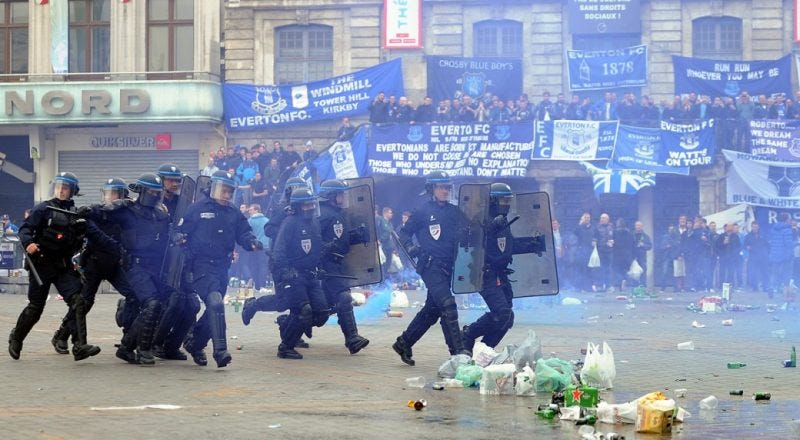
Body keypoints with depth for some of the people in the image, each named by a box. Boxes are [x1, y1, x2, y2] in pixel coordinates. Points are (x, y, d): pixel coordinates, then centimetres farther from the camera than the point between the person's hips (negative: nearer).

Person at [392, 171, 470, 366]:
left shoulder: (455, 212, 12)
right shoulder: (422, 212, -1)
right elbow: (405, 233, 5)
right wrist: (410, 247, -13)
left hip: (448, 266, 6)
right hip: (430, 265, -6)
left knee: (432, 309, 11)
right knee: (447, 304, -18)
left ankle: (403, 343, 26)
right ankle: (458, 351, -20)